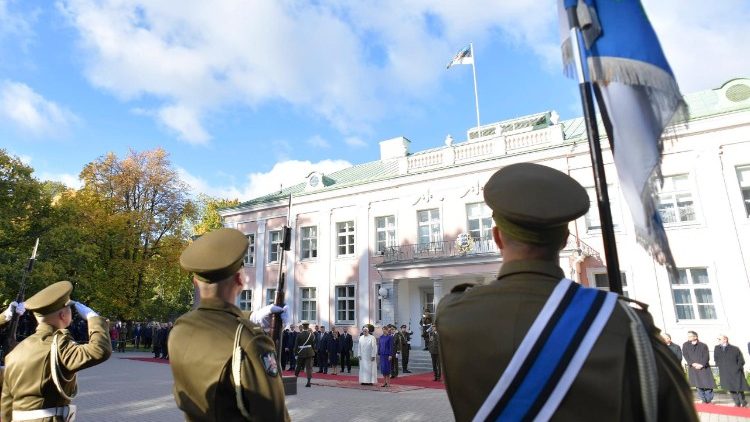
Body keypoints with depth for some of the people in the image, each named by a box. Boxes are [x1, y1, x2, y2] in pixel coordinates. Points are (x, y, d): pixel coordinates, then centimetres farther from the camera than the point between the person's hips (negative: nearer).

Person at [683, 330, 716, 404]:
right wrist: (693, 363, -12)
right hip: (693, 368, 1)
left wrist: (701, 364, -16)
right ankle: (703, 400, 10)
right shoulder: (685, 345, 6)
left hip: (704, 367, -1)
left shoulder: (703, 345, 1)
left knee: (708, 383, -2)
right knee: (698, 385, 1)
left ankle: (709, 399, 14)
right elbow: (685, 356, 0)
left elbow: (706, 357, -5)